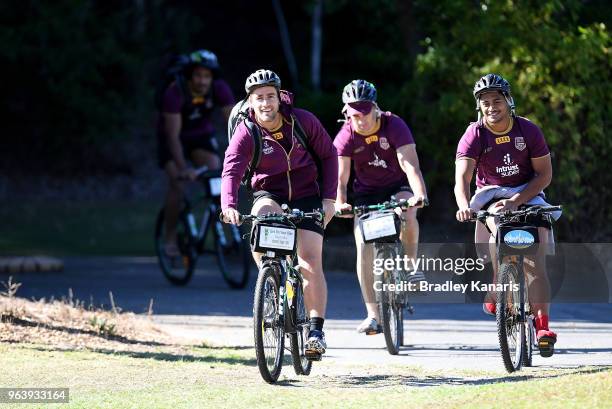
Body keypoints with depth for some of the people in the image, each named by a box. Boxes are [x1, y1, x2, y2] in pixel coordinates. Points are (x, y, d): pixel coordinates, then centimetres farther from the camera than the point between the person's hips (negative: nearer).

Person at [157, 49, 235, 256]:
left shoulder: (220, 89, -23)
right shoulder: (175, 92, -33)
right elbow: (173, 136, -36)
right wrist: (183, 168, -46)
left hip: (201, 134, 3)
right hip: (175, 137, -3)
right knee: (178, 182, -21)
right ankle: (170, 238, -7)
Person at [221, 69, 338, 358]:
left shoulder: (302, 121, -12)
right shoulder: (245, 134, -17)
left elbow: (328, 155, 0)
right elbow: (231, 171, -29)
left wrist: (329, 198, -8)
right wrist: (229, 206, -48)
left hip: (306, 195, 0)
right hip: (269, 194, 0)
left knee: (311, 260, -12)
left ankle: (316, 329, -7)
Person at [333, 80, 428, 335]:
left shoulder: (394, 126, -22)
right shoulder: (346, 136, -17)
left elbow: (409, 164, -33)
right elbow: (340, 176, -26)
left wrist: (419, 193, -50)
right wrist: (339, 203, -46)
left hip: (398, 187, -2)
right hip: (367, 193, 2)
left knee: (407, 213, -36)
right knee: (364, 247, -14)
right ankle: (373, 316, -9)